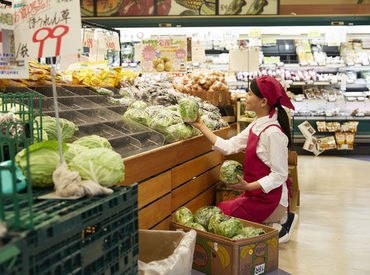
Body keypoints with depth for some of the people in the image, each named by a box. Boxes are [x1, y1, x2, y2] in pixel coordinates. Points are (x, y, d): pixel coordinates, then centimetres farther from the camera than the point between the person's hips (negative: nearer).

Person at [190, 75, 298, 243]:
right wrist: (202, 127, 9)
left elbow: (279, 175, -21)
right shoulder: (256, 125, 7)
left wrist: (248, 186, -29)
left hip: (269, 196, -9)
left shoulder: (273, 133, -22)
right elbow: (229, 146, 9)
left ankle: (276, 228, 0)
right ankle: (281, 219, 14)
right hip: (255, 192, 9)